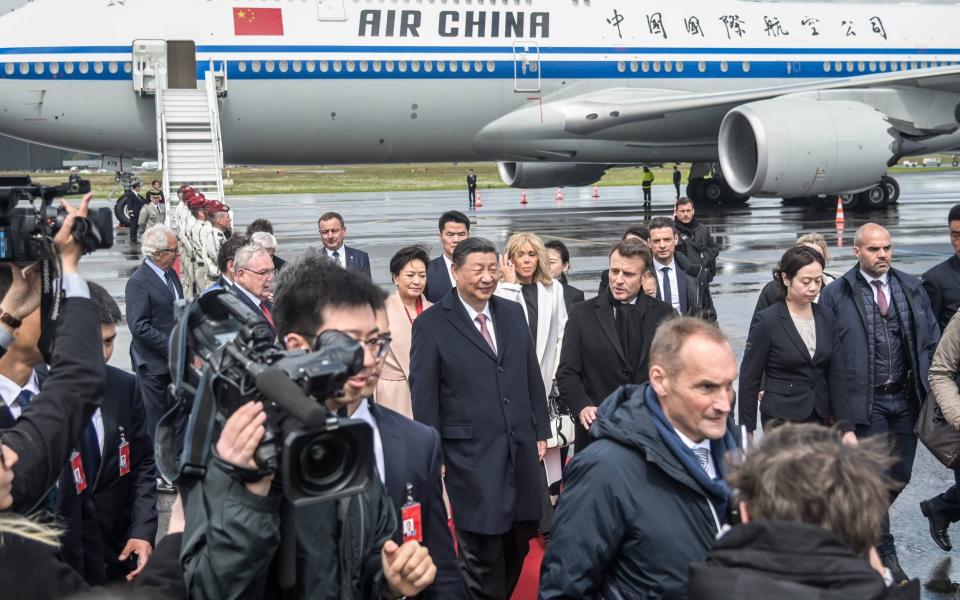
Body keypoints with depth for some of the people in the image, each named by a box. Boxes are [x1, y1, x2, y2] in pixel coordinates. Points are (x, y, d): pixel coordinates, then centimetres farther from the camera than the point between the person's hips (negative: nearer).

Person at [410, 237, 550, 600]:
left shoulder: (513, 313, 9)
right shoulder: (431, 324, -7)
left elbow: (532, 377, 15)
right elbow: (424, 398, -6)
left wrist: (541, 432, 11)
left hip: (521, 450, 5)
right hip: (471, 456, -5)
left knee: (518, 545, 12)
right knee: (482, 554, 3)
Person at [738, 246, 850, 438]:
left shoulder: (826, 317, 8)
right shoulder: (766, 321, -6)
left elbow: (835, 375, 8)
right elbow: (749, 379, -3)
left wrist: (846, 427, 1)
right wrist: (747, 431, -4)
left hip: (821, 416, 4)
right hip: (782, 420, -4)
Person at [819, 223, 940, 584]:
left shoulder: (912, 288, 7)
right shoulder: (836, 294, -5)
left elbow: (931, 341, 10)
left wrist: (932, 389, 4)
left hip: (906, 398, 4)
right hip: (865, 400, -4)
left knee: (900, 474, 12)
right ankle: (884, 552, 10)